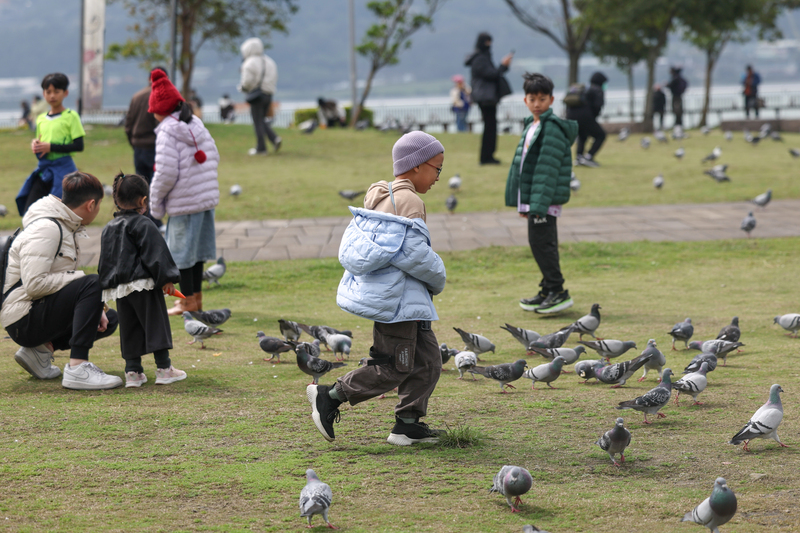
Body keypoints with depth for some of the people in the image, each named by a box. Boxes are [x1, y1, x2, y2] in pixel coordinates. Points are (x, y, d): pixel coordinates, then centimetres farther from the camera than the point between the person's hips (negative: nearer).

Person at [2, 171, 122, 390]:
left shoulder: (67, 226, 15)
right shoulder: (46, 228, -17)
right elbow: (34, 284, -27)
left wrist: (95, 310, 2)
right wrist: (80, 276, -17)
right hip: (23, 320, -10)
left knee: (109, 320, 14)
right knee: (93, 283, -26)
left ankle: (42, 348, 2)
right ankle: (77, 368, -32)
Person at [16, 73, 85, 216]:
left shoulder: (71, 116, -5)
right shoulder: (41, 119, 14)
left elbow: (79, 146, -12)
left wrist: (50, 147, -17)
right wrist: (35, 145, 0)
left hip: (63, 169, -6)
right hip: (44, 170, 6)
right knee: (28, 211, -3)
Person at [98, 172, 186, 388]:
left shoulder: (108, 229, 16)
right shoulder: (143, 225, -7)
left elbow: (104, 262, 21)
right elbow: (156, 254, -13)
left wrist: (108, 285, 27)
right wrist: (166, 279, -11)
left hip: (118, 288, 7)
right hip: (142, 284, -7)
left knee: (129, 329, 11)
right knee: (155, 324, 0)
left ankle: (133, 371, 7)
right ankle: (163, 368, 2)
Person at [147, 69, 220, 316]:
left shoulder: (167, 132, -13)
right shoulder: (197, 125, 10)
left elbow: (166, 173, -18)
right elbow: (214, 157, 15)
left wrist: (155, 201, -6)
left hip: (184, 202, -8)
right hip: (207, 197, 8)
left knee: (181, 251, 2)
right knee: (197, 248, 17)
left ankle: (188, 301, 7)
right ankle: (196, 297, 25)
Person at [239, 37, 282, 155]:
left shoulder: (250, 63, -10)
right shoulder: (269, 61, 12)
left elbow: (247, 81, -15)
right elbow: (274, 80, 13)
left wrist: (241, 87, 5)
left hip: (256, 95, -7)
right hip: (268, 94, 7)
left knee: (258, 122, 0)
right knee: (262, 120, 17)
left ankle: (261, 148, 2)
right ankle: (274, 138, -2)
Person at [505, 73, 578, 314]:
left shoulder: (552, 128, -14)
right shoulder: (532, 125, 17)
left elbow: (547, 168, -20)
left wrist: (539, 203, -25)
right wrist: (523, 204, 20)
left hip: (545, 198, -10)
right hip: (531, 198, 10)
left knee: (542, 242, -10)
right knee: (540, 243, 13)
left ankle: (557, 292, -5)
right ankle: (548, 291, 19)